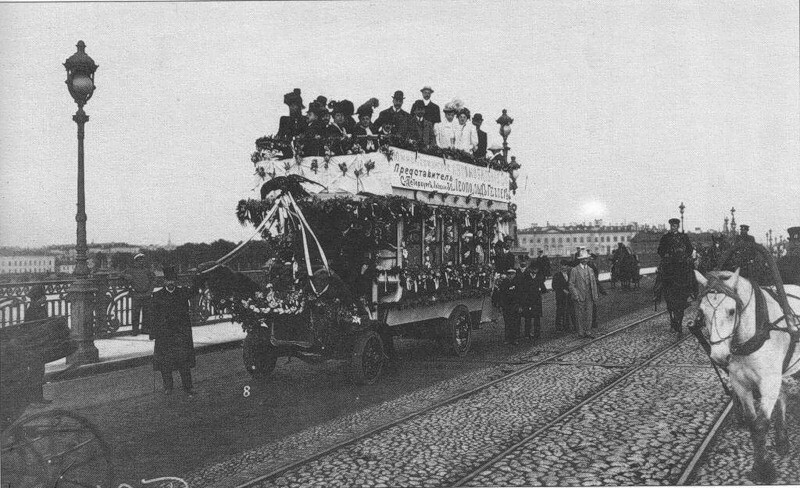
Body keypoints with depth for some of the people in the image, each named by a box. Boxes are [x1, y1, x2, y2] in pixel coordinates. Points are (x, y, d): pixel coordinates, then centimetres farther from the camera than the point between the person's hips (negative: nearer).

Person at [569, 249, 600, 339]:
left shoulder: (590, 270, 12)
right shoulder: (574, 270, -4)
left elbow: (594, 283, 15)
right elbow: (571, 284, -6)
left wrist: (595, 296, 8)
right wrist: (576, 296, -13)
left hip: (589, 297, 5)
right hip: (579, 296, -4)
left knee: (589, 314, 6)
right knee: (580, 315, 0)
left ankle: (587, 331, 14)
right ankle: (581, 332, 8)